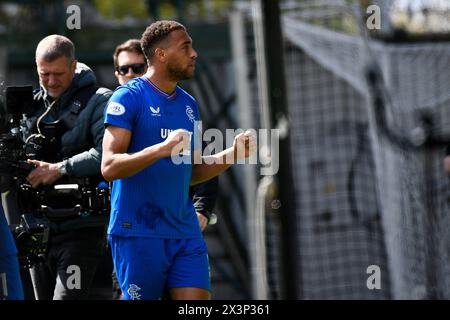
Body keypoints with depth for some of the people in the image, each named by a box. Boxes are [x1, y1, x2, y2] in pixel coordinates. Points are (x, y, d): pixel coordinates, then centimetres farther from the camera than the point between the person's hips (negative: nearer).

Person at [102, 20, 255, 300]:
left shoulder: (188, 104, 15)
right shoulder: (128, 97, -6)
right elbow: (109, 167, -15)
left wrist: (233, 154, 6)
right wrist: (162, 149, -27)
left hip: (185, 232, 6)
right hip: (138, 232, -6)